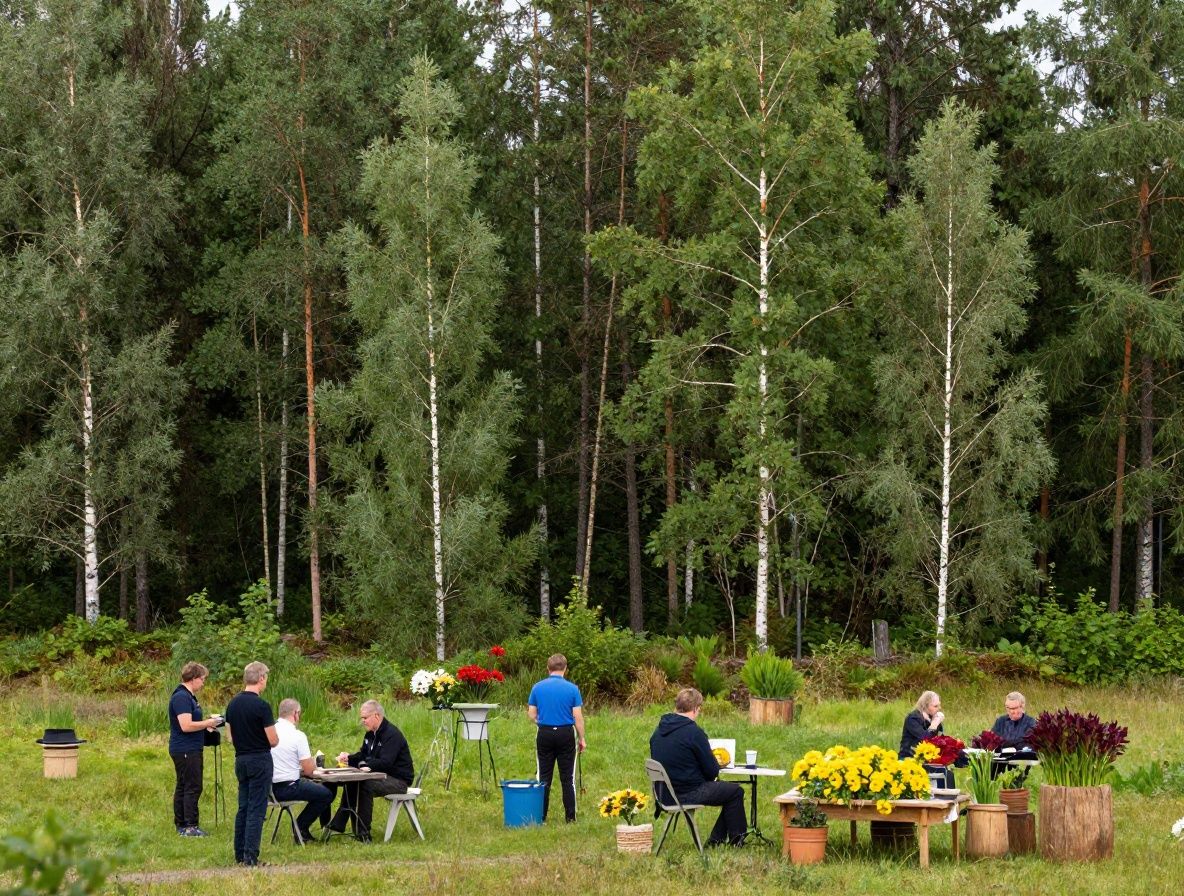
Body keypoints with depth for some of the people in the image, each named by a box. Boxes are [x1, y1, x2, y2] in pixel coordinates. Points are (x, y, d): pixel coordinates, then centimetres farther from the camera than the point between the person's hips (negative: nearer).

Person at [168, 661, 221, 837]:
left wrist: (206, 722, 12)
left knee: (183, 787, 13)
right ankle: (190, 827, -8)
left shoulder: (188, 696, 16)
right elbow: (186, 726, -25)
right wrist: (207, 723, -14)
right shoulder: (181, 697, -18)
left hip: (190, 750, 11)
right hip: (186, 750, -11)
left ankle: (181, 824, 18)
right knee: (193, 787, -9)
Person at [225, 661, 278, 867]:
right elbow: (273, 740, -15)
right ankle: (250, 856, -8)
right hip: (260, 760, -7)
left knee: (243, 807, 14)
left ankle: (240, 854, 16)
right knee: (256, 809, -5)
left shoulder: (233, 703, 5)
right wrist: (275, 736, 7)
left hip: (240, 759, 7)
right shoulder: (261, 705, -17)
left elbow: (229, 735, 12)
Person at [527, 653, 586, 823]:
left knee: (544, 777, 8)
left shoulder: (537, 688, 0)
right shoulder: (572, 689, -6)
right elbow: (578, 717, -6)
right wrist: (581, 739, 4)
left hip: (544, 734, 1)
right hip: (565, 734, -1)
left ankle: (541, 816, 7)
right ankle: (570, 817, 5)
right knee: (567, 778, 4)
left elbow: (531, 715, 2)